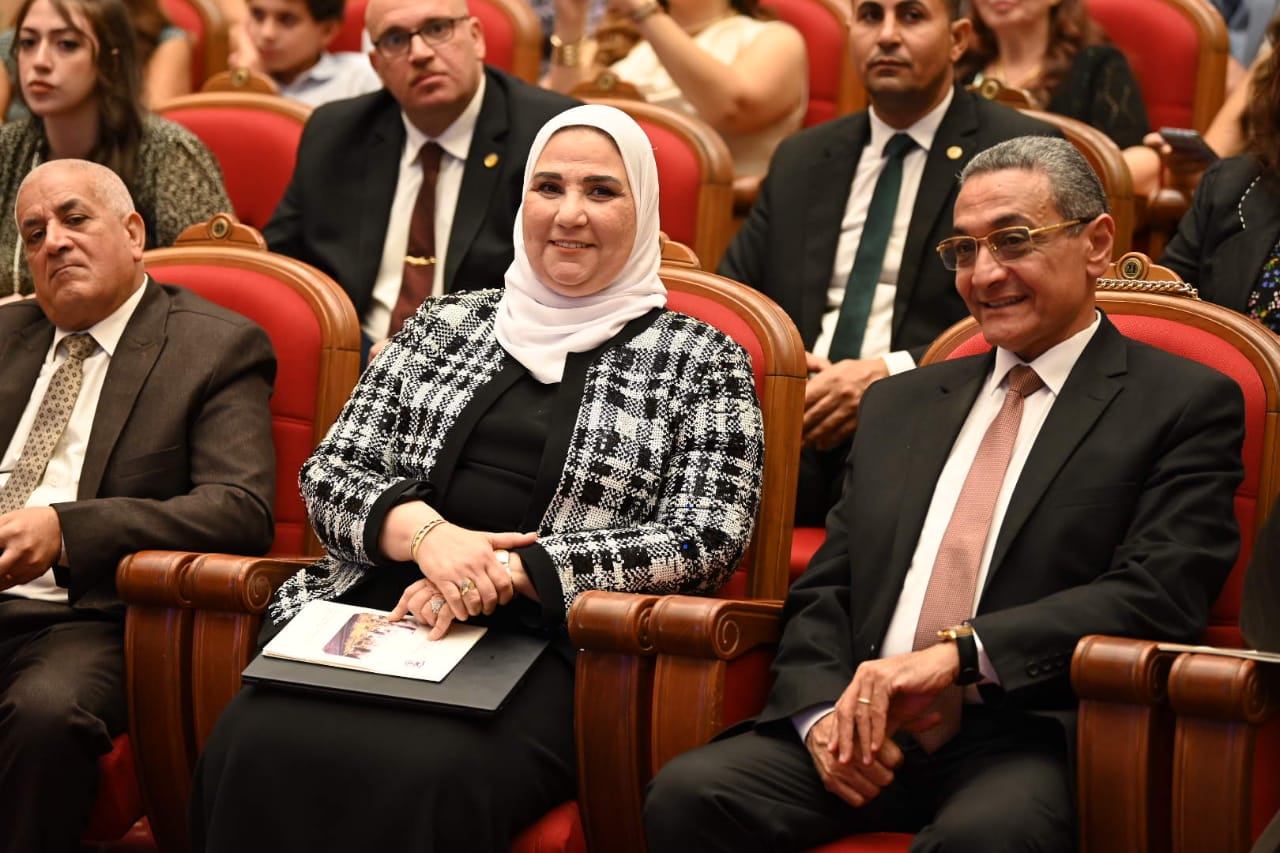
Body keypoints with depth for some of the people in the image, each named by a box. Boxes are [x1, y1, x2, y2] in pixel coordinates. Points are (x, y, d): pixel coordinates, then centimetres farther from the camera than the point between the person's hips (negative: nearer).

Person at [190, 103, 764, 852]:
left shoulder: (704, 362, 10)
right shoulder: (445, 325, 20)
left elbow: (707, 538, -2)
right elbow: (331, 473, 14)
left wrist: (511, 571, -12)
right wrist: (425, 531, -9)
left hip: (551, 646, -3)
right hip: (382, 612, 3)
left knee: (426, 778, -36)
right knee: (255, 752, -30)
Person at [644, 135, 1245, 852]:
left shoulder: (1188, 404, 6)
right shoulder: (900, 403, 23)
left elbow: (1159, 595, -8)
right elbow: (823, 591, 18)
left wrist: (958, 652, -18)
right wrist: (823, 710, -4)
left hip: (1029, 738, -5)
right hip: (868, 731, 5)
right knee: (688, 793, -22)